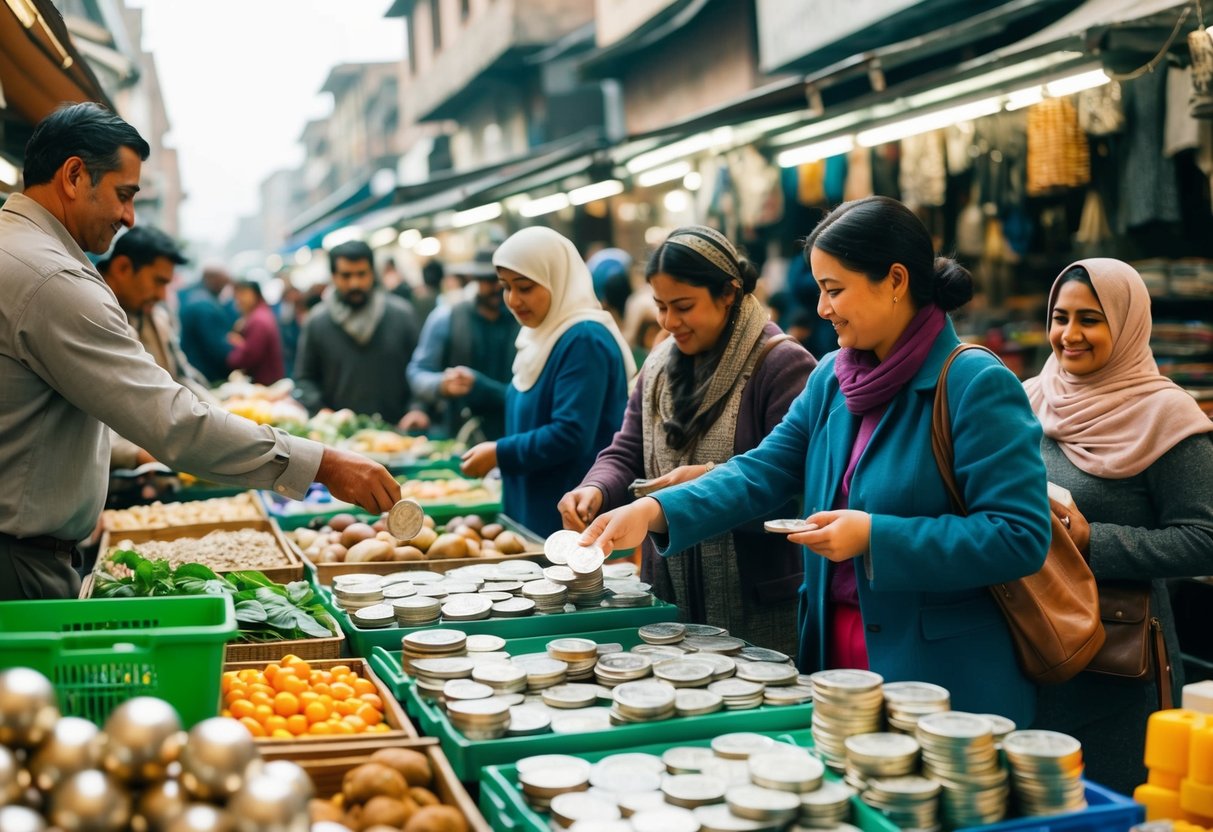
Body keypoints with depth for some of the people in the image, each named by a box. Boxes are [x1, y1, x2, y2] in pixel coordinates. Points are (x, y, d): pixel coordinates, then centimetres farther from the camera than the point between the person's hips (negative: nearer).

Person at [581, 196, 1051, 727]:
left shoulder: (978, 386, -15)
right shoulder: (831, 378, 7)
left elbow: (1020, 538, -20)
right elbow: (763, 472, 3)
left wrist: (876, 537, -23)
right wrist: (656, 511, -12)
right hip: (836, 655, 7)